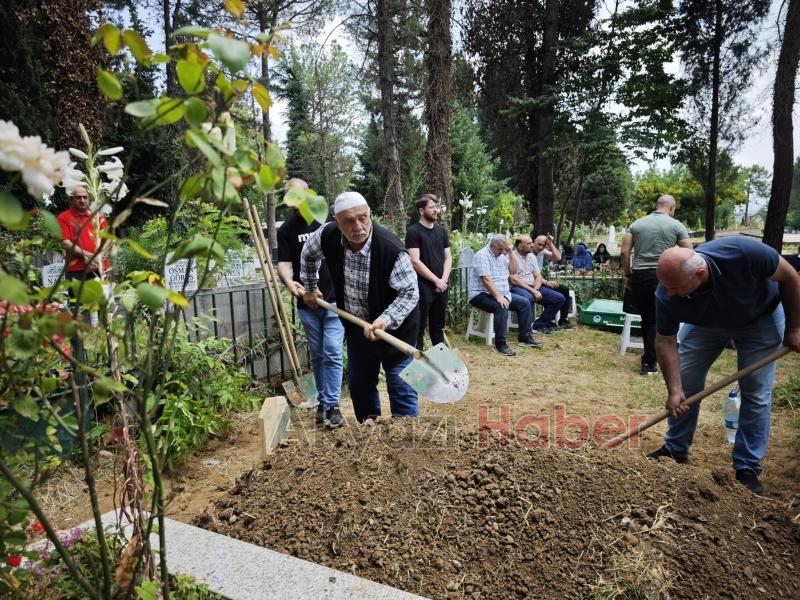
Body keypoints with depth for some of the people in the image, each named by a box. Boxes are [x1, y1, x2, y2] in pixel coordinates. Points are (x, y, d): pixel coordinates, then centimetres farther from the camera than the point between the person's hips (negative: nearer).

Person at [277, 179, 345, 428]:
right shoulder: (286, 230, 3)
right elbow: (284, 263, -4)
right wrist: (289, 282, -27)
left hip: (335, 299, -2)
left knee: (332, 353, -7)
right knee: (317, 356, 13)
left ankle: (332, 405, 0)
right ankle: (322, 401, 25)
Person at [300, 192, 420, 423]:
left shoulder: (392, 249, -30)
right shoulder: (328, 236, -15)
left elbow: (410, 293, -23)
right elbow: (308, 254, 9)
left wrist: (385, 321, -37)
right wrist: (309, 288, 17)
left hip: (394, 327, -5)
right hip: (357, 326, 6)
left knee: (401, 389, -3)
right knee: (359, 386, 18)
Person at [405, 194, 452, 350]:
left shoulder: (441, 230, 13)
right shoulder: (413, 231, -6)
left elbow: (448, 257, 13)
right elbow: (415, 261, -13)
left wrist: (444, 280, -3)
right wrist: (436, 280, -12)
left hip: (441, 287, 6)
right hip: (422, 287, -6)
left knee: (438, 326, 15)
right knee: (419, 327, 0)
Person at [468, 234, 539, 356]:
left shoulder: (502, 255, 14)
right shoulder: (482, 255, -15)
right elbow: (486, 279, -24)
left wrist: (510, 252, 1)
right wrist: (498, 297, -29)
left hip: (501, 294, 9)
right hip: (481, 294, -9)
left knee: (525, 302, 1)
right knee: (501, 307, -34)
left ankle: (525, 337, 10)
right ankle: (500, 344, -28)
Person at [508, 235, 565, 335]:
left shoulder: (532, 256, 15)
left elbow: (538, 276, 12)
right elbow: (513, 280, -17)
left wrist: (536, 289, -10)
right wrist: (532, 291, -20)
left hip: (534, 287, 8)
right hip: (517, 288, -8)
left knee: (559, 298, -3)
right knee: (528, 298, -41)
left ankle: (540, 324, 1)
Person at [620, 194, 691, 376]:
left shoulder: (637, 223, 9)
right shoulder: (676, 225, 2)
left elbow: (624, 253, 3)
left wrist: (628, 275, 12)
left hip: (639, 276, 3)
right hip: (662, 276, -3)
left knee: (646, 318, 15)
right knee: (656, 320, 4)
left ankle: (650, 357, 26)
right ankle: (649, 363, 6)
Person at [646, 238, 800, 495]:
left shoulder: (743, 253, -42)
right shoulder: (666, 295, -33)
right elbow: (665, 340, -21)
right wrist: (674, 389, -25)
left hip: (760, 317, -1)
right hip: (704, 323, 2)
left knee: (756, 392, -4)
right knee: (685, 382, -2)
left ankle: (748, 468, 9)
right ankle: (675, 450, 16)